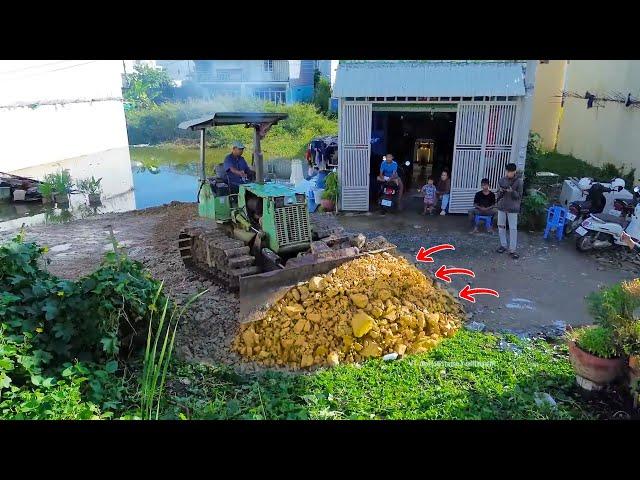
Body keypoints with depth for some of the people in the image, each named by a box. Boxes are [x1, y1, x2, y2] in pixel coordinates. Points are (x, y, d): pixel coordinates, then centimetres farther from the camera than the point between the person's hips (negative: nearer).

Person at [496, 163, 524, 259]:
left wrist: (512, 191, -25)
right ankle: (503, 245, 25)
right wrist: (501, 191, -14)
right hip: (501, 206, 4)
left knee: (513, 228, -4)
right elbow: (499, 195, 8)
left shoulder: (518, 182, -9)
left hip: (512, 208, -4)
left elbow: (519, 196, -8)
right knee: (501, 226, 11)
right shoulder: (502, 180, 2)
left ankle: (512, 250, 0)